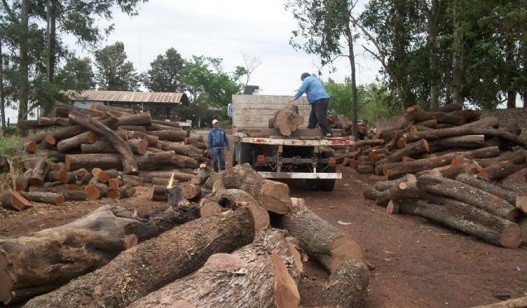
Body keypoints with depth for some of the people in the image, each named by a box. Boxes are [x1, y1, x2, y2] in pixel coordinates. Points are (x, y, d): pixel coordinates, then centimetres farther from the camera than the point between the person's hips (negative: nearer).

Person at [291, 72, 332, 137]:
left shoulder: (307, 79, 1)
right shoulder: (314, 79, 30)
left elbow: (301, 90, -3)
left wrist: (295, 98, 8)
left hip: (319, 100, -10)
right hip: (323, 99, 10)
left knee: (321, 117, -14)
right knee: (313, 116, 13)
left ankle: (328, 132, -17)